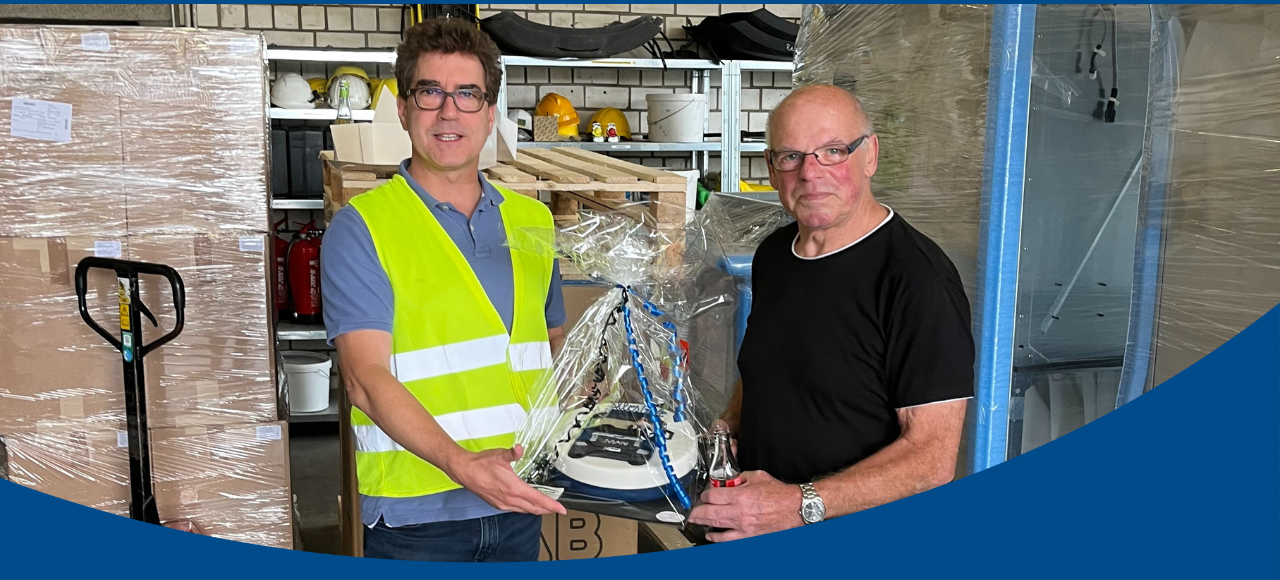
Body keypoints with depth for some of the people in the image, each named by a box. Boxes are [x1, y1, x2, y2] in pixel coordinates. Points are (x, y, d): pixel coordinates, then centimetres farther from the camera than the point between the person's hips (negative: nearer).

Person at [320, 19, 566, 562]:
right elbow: (365, 377, -14)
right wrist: (461, 464, -27)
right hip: (415, 512, -4)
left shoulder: (533, 221, 8)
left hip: (520, 499, 5)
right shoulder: (360, 226, -6)